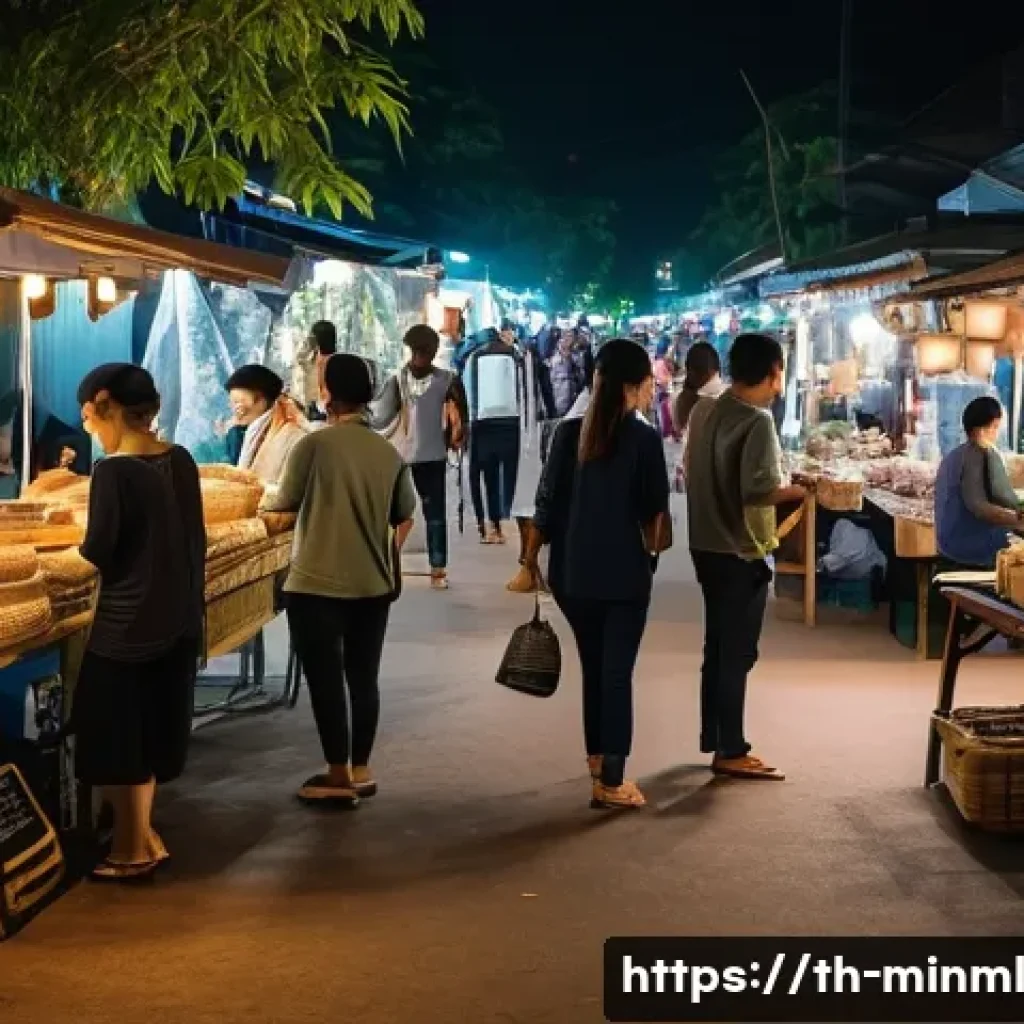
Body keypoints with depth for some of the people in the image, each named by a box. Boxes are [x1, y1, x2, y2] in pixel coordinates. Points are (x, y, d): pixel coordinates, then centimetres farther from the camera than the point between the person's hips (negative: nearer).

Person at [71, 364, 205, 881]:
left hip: (126, 626, -7)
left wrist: (80, 541, 6)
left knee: (116, 740, 7)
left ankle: (135, 848, 15)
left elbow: (98, 553, -16)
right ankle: (141, 838, 24)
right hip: (177, 620, 7)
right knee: (150, 733, 17)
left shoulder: (113, 471, -18)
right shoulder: (180, 461, 3)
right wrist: (187, 603, 17)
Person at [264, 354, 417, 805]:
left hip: (317, 585, -5)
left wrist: (265, 502, 21)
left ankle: (338, 777, 7)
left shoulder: (314, 444, -13)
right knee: (363, 677, 13)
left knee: (325, 679, 2)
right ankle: (360, 770, 21)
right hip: (373, 585, 5)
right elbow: (405, 519, 10)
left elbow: (285, 502, -2)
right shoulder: (390, 454, 3)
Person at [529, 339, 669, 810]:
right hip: (624, 572, -4)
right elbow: (655, 511, -5)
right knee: (618, 672, 1)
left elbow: (547, 501, 2)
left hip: (572, 571, 4)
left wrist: (532, 557, 13)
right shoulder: (645, 439, -10)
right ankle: (610, 781, 2)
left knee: (593, 666, 18)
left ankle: (597, 758, 30)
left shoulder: (568, 432, 0)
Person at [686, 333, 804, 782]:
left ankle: (713, 739, 26)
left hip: (707, 546, 8)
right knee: (737, 654, 0)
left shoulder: (704, 409, 6)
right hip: (741, 552, -8)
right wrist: (802, 490, -10)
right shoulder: (757, 421, -18)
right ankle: (730, 753, 7)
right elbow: (759, 490, -27)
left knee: (717, 647, 17)